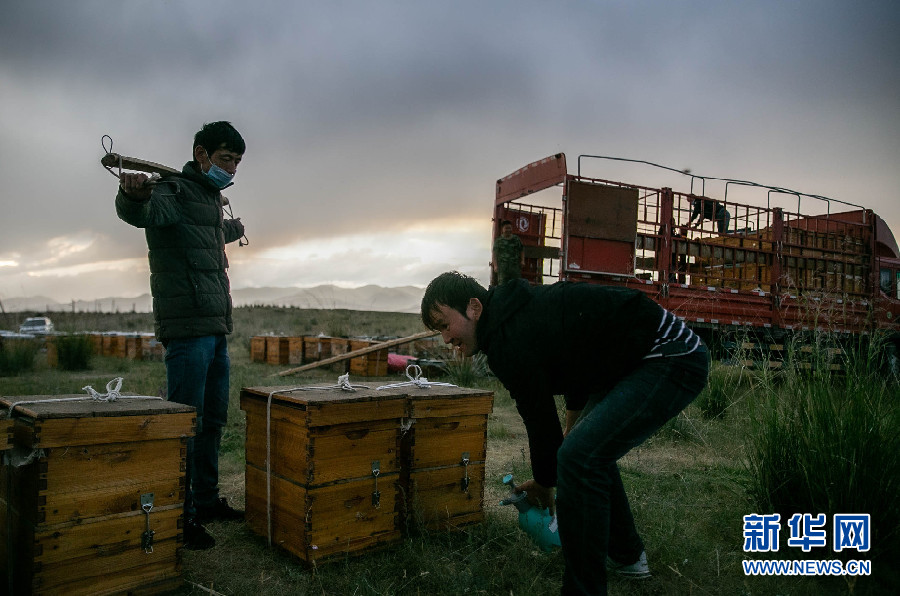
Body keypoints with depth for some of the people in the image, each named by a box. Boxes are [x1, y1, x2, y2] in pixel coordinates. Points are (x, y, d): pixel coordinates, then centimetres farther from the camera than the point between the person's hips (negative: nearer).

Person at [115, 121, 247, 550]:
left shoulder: (212, 199, 20)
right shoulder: (175, 192, -7)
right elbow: (142, 212, -31)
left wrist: (235, 229, 62)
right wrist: (134, 195, -53)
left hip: (217, 330, 9)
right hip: (188, 329, -9)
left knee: (213, 419, 15)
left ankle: (207, 501, 27)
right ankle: (179, 517, 4)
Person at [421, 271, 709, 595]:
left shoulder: (510, 341, -20)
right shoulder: (520, 311, 10)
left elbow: (541, 423, -10)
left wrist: (544, 487, 9)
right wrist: (572, 429, 29)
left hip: (673, 360, -11)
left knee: (579, 457, -18)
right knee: (592, 445, 21)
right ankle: (625, 554, 34)